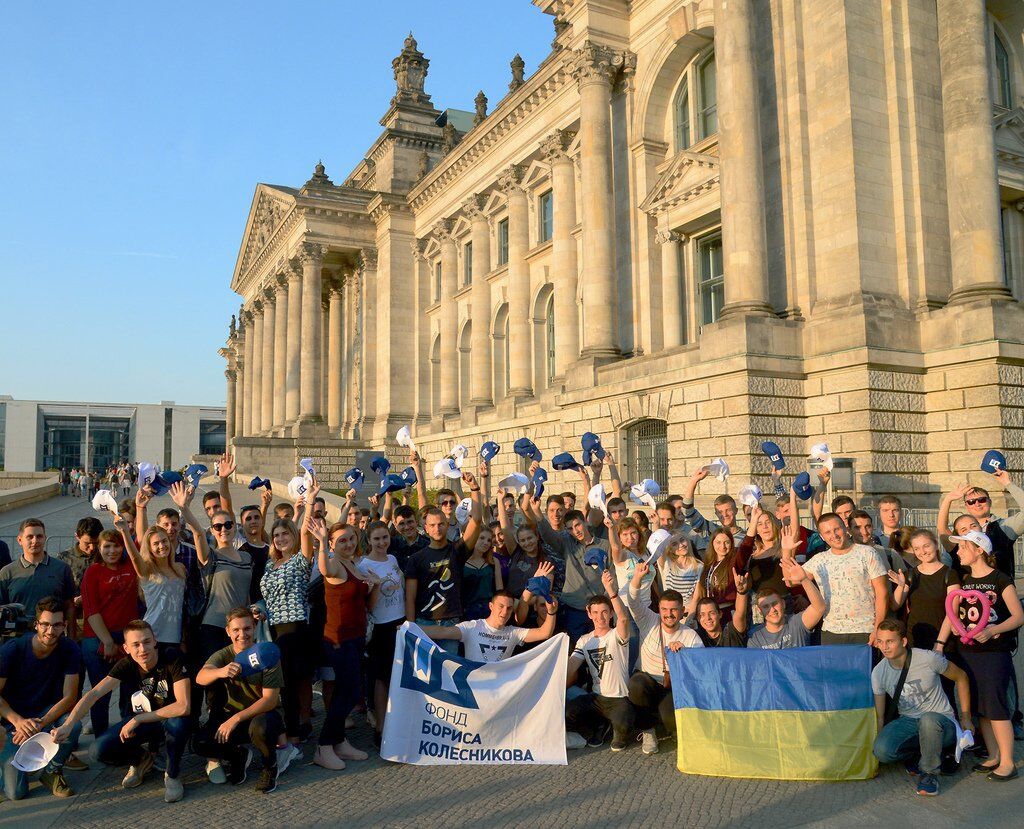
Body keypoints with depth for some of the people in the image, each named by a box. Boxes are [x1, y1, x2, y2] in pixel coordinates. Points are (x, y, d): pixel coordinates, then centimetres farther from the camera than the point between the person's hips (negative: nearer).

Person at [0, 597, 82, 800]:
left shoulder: (69, 650, -13)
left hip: (48, 713, 1)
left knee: (74, 725, -34)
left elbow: (69, 697, -15)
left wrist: (41, 723, -30)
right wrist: (19, 721, -31)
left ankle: (52, 771, -4)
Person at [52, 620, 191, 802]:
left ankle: (172, 774, -8)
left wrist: (138, 719, -28)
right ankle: (141, 759, 15)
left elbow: (183, 707, -34)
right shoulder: (126, 665, -13)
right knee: (100, 750, -20)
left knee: (178, 723, -39)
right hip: (138, 722, 4)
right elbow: (94, 693, -21)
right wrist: (68, 725, -37)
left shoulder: (172, 660, -26)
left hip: (168, 720, -4)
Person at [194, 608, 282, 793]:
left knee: (259, 727, -37)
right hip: (231, 717, 3)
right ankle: (239, 755, 9)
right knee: (199, 743, -22)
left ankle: (270, 767, -5)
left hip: (263, 715, -3)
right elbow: (201, 678, -28)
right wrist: (221, 672, -52)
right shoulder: (222, 655, -6)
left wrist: (236, 718, -30)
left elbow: (270, 699, -19)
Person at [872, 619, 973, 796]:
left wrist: (965, 718, 4)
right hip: (907, 722, 3)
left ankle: (929, 773, -14)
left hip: (941, 720, -3)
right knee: (882, 751, -27)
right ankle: (918, 753, 7)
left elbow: (961, 677, 3)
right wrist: (876, 743, -3)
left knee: (928, 720, -40)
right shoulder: (878, 673, -6)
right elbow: (879, 716, 3)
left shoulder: (928, 659, -15)